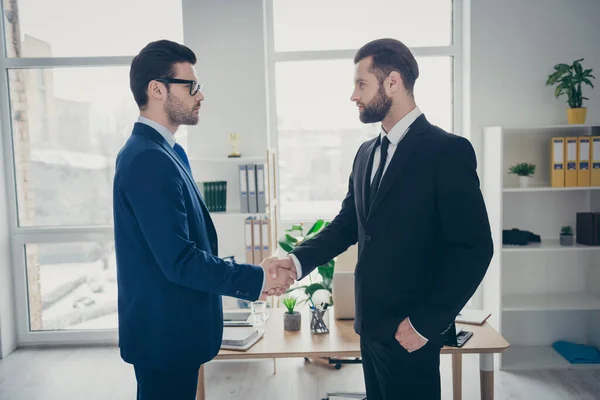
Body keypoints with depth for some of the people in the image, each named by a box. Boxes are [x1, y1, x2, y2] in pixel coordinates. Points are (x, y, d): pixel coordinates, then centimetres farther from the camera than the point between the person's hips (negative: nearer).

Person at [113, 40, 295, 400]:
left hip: (169, 327, 9)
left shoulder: (163, 152, 8)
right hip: (166, 332, -9)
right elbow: (179, 260, -26)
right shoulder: (149, 160, -23)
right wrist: (256, 280, -17)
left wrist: (249, 275, 10)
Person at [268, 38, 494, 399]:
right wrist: (298, 260, -6)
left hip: (409, 332, -6)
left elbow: (474, 248, -16)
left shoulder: (447, 151, -14)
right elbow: (347, 224, 10)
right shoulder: (367, 153, 9)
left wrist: (425, 324, -15)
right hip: (371, 324, 7)